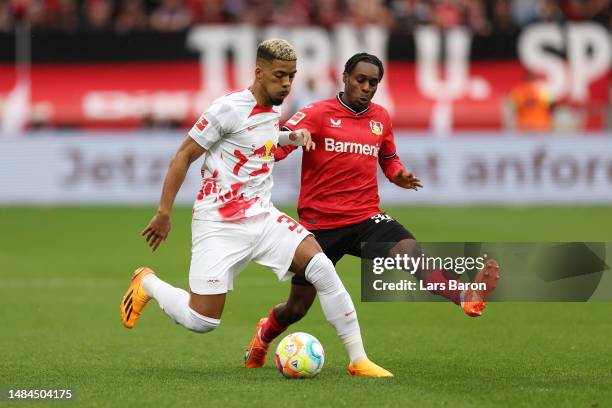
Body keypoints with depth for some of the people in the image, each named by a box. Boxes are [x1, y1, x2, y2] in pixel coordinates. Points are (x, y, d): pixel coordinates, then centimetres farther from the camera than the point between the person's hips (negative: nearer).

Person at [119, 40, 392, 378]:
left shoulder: (272, 112, 9)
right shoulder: (229, 109, -13)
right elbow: (183, 157, -8)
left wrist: (294, 137, 16)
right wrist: (164, 213, -8)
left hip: (262, 217, 6)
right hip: (219, 224, -6)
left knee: (321, 268, -17)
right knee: (202, 322, -8)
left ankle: (358, 360, -12)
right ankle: (147, 284, 23)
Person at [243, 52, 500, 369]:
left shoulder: (381, 118, 8)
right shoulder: (317, 114, -7)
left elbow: (389, 159, 25)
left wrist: (398, 175, 2)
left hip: (366, 218, 3)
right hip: (320, 223, -3)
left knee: (410, 250, -29)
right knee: (296, 309, 8)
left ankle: (467, 299, -50)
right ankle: (264, 336, 43)